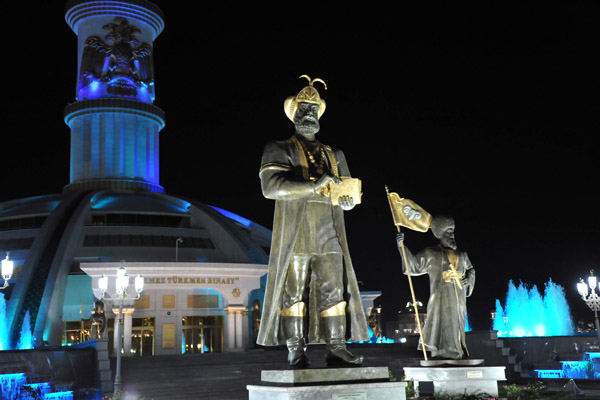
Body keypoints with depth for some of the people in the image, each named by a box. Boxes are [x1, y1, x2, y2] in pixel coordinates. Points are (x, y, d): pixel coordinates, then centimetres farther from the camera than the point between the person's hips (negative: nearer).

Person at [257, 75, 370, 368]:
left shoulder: (334, 155, 22)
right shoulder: (279, 150, 6)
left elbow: (349, 198, 20)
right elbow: (271, 186, -12)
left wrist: (346, 197, -6)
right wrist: (313, 185, -20)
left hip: (328, 235, 4)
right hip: (295, 234, -4)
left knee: (334, 289, 0)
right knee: (294, 291, -3)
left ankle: (336, 349, 4)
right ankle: (296, 352, 2)